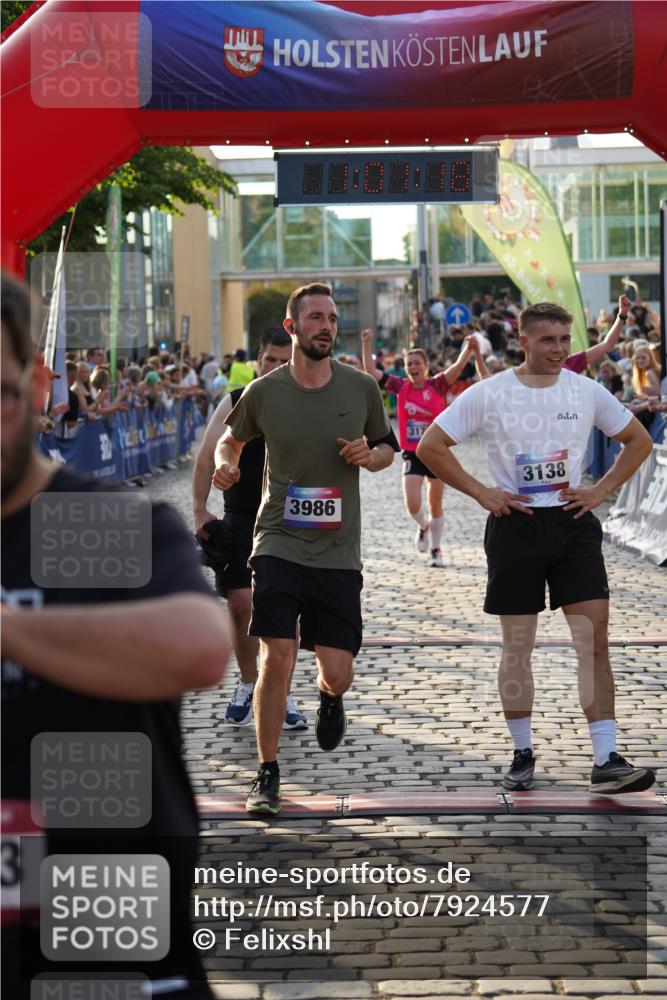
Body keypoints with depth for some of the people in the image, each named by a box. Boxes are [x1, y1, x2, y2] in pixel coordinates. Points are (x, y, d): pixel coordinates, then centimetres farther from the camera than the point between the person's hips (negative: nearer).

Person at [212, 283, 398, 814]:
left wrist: (371, 455, -7)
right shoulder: (264, 391, -2)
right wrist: (225, 463, -6)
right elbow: (231, 438, 17)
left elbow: (388, 447, 16)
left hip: (339, 551, 1)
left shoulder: (362, 387, 1)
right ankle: (268, 775, 5)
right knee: (276, 658, -12)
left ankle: (330, 697, 41)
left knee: (338, 673, 0)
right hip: (279, 543, -1)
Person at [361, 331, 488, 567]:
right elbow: (370, 370, -1)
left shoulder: (437, 385, -6)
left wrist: (470, 349, -38)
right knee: (412, 505, -10)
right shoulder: (401, 386, 0)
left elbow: (458, 367, -20)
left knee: (435, 505, 10)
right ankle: (423, 528, 24)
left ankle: (436, 550, 26)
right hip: (412, 454, 1)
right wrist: (366, 343, -10)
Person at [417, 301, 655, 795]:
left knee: (595, 640, -7)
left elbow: (639, 440, 15)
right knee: (517, 645, 5)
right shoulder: (488, 394, -4)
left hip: (573, 523, 2)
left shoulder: (587, 392, 3)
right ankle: (523, 754, 20)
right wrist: (481, 492, -5)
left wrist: (601, 490, 3)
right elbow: (430, 446, 0)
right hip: (515, 527, -1)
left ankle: (606, 761, -7)